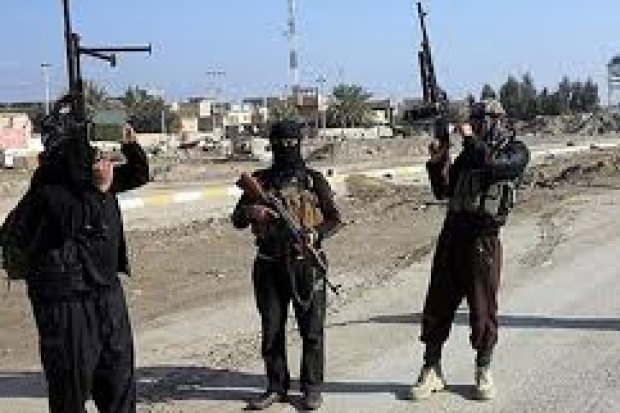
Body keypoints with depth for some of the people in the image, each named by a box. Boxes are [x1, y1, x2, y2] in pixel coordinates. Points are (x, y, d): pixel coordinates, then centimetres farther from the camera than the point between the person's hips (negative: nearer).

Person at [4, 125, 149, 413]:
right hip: (68, 299, -8)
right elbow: (78, 224, -27)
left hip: (107, 289, 8)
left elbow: (138, 175, 18)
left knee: (119, 367, 16)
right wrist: (100, 188, -21)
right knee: (73, 378, 2)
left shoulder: (94, 182, 6)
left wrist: (131, 146, 3)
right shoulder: (49, 193, -16)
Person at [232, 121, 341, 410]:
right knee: (271, 330, 8)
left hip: (306, 264, -2)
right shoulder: (260, 180, 8)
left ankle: (312, 387, 16)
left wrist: (317, 234, -15)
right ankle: (276, 387, 22)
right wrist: (251, 212, -15)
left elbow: (334, 218, 5)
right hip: (269, 266, 2)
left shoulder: (314, 180, 3)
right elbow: (237, 220, 7)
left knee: (312, 328, 3)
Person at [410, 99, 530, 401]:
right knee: (437, 305, 6)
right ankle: (431, 372, 16)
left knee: (483, 309, 3)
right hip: (452, 236, 5)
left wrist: (472, 140, -15)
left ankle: (483, 372, 21)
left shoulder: (515, 151, 0)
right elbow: (442, 191, 11)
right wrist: (437, 161, -3)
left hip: (483, 240, -5)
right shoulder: (467, 152, 13)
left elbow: (494, 167, -22)